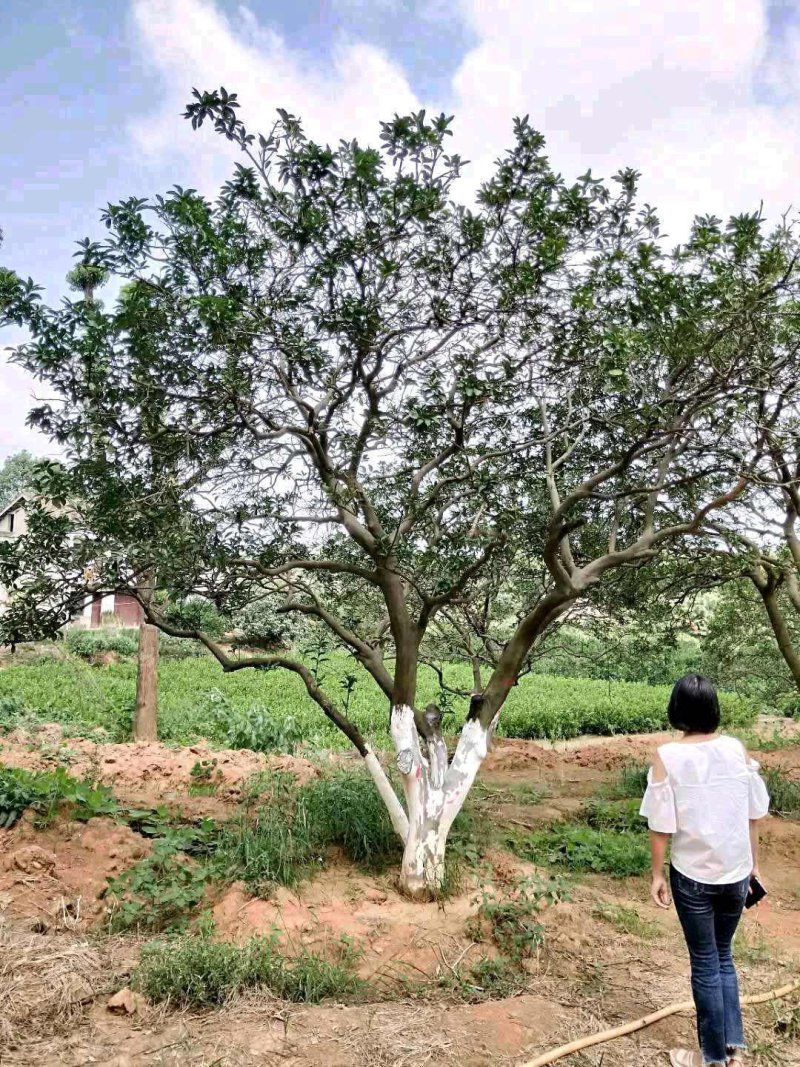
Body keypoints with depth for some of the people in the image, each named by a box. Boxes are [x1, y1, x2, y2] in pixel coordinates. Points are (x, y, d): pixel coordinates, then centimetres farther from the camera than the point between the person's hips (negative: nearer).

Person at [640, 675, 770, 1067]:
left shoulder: (667, 756, -16)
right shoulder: (736, 748, -6)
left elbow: (661, 825, -13)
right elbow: (754, 813, 2)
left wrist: (657, 874, 0)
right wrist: (753, 862, 15)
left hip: (693, 875, -3)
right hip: (736, 872, 3)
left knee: (705, 963, 13)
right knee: (723, 956, 23)